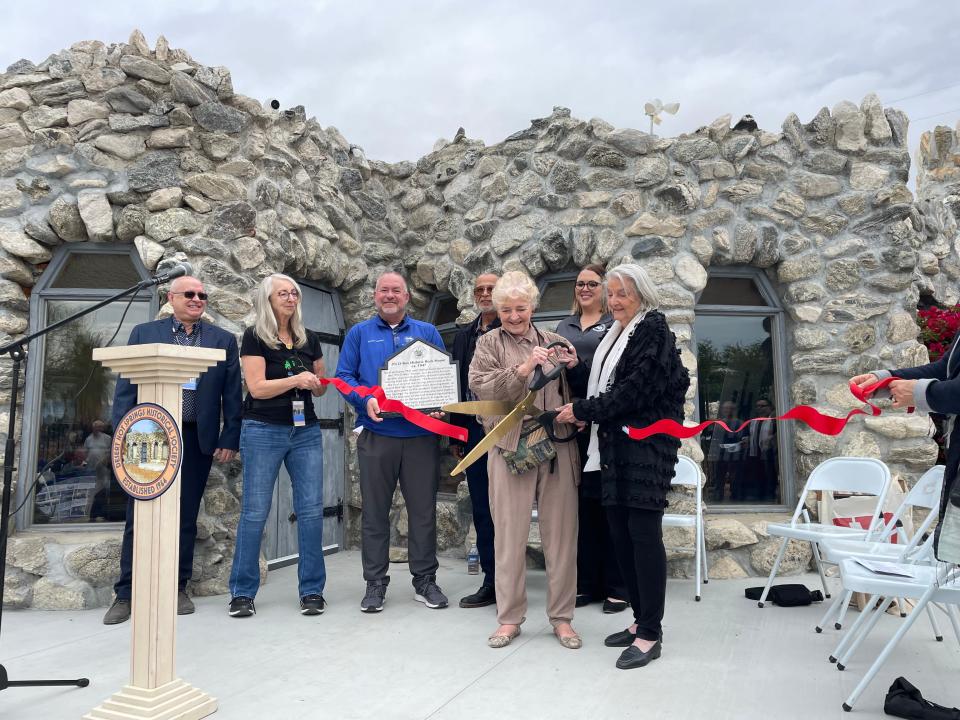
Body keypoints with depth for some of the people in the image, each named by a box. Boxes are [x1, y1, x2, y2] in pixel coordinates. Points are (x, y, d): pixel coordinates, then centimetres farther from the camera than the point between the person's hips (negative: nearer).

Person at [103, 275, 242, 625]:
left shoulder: (223, 340, 8)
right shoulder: (144, 333, 8)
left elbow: (232, 393, 5)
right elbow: (126, 387, 5)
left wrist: (230, 438, -1)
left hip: (197, 440, 1)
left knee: (185, 517, 8)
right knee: (139, 517, 4)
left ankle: (177, 589, 21)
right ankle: (126, 594, 15)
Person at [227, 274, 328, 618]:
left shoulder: (309, 339, 11)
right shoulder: (254, 337, -2)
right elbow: (257, 387, -11)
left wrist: (317, 384, -6)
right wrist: (296, 380, -23)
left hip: (306, 432, 4)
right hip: (263, 431, -4)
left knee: (311, 510, 0)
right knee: (254, 512, 1)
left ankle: (312, 590, 11)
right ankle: (243, 593, 14)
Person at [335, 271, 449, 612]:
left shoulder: (427, 332, 13)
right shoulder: (359, 334, 11)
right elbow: (344, 377, 4)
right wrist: (365, 400, -15)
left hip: (421, 433, 1)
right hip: (376, 433, 0)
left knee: (423, 510, 5)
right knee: (375, 510, 6)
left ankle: (425, 579, 18)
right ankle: (375, 583, 17)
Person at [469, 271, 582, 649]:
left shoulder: (554, 341, 12)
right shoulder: (489, 343, 7)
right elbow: (480, 386, -9)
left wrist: (573, 367, -6)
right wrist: (523, 369, -20)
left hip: (557, 446, 2)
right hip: (510, 448, -2)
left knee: (561, 533, 6)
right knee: (509, 534, 5)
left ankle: (562, 617, 21)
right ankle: (509, 618, 19)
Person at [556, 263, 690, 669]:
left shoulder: (654, 329, -7)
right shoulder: (617, 333, 18)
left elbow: (637, 388, -17)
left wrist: (583, 410, -12)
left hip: (647, 444, -8)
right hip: (616, 445, 8)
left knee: (643, 533, -6)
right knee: (621, 533, 9)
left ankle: (650, 635, 2)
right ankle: (641, 620, 21)